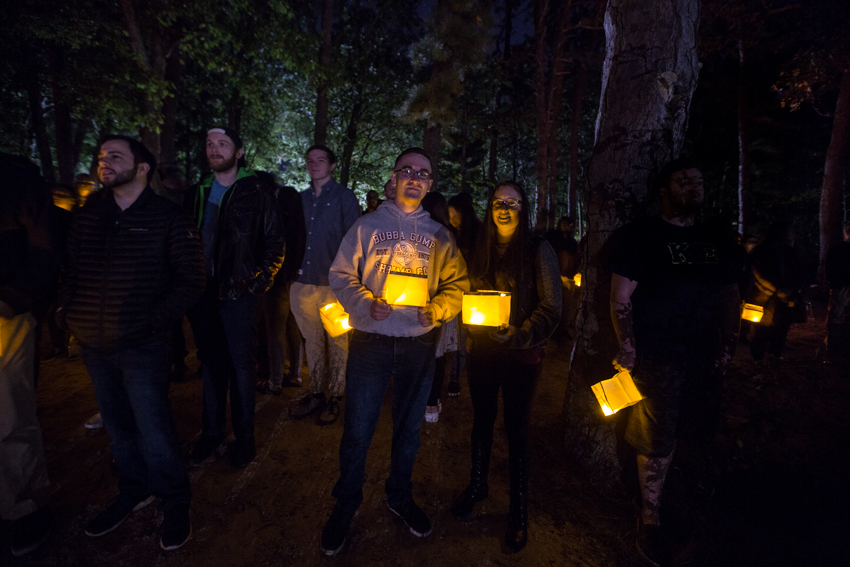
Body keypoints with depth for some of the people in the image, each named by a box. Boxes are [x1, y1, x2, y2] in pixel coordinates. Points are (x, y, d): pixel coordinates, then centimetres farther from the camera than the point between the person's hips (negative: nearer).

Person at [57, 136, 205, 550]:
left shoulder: (168, 218, -7)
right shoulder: (87, 216, 8)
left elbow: (190, 281, -9)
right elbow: (71, 270, 15)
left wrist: (155, 320, -14)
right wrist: (66, 312, 2)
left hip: (143, 346, -5)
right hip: (94, 345, 6)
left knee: (153, 431, 1)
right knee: (117, 425, 19)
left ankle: (175, 503, 23)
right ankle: (134, 491, 41)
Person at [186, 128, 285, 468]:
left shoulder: (256, 194, -1)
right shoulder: (198, 194, 14)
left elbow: (275, 242, -4)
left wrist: (259, 282, -10)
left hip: (238, 293, -5)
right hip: (203, 293, 5)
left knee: (241, 364, 3)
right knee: (210, 364, 13)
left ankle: (244, 436, 17)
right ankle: (212, 432, 27)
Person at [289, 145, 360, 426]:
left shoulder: (344, 197, 1)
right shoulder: (301, 199, 15)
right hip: (304, 282, 5)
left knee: (337, 342, 3)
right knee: (312, 340, 13)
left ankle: (335, 397, 17)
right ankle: (316, 393, 26)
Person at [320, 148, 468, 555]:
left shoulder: (439, 235, 9)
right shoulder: (368, 225, 4)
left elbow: (457, 284, 5)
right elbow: (341, 275, 0)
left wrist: (436, 309, -14)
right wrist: (366, 304, -17)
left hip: (419, 342, 2)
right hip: (371, 339, -2)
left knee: (409, 427, 17)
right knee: (358, 429, 5)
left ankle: (399, 496, 40)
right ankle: (346, 503, 31)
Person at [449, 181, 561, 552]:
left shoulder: (539, 250, -7)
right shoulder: (482, 250, 8)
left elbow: (551, 307, -9)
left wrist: (518, 335, -20)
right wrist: (473, 326, -1)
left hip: (521, 355, -4)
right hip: (482, 350, 4)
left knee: (516, 428, 7)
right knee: (482, 420, 17)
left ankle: (519, 510, 28)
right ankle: (477, 485, 40)